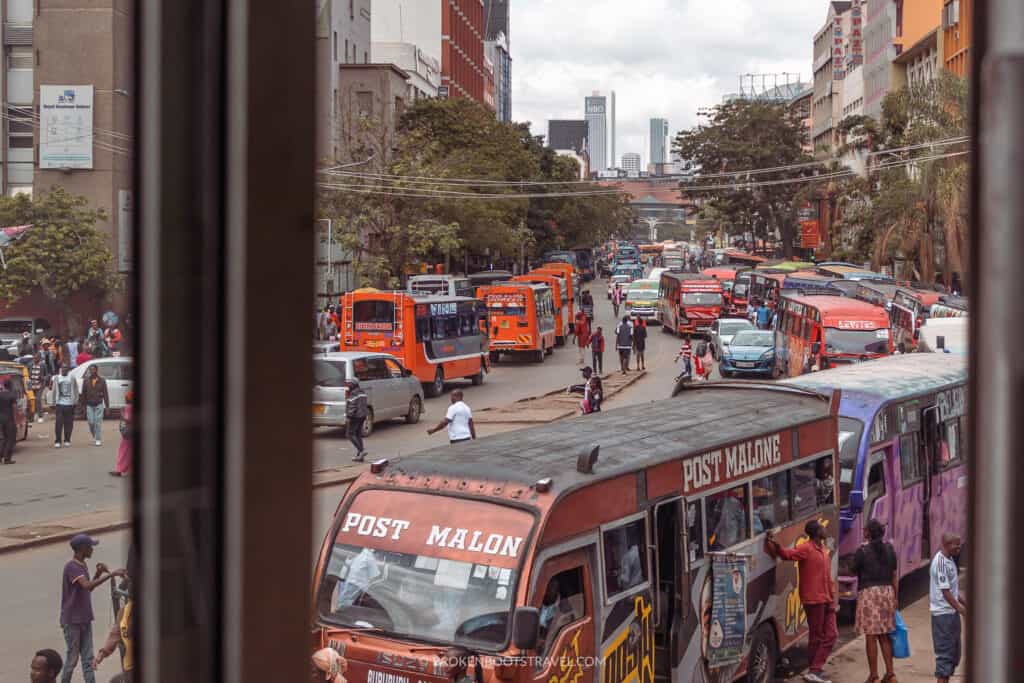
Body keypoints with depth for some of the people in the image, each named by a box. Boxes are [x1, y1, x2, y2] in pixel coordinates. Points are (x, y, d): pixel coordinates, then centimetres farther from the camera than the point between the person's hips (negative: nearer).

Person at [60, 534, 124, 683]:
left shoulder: (82, 565, 10)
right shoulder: (72, 567, -18)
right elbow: (87, 586, -32)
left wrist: (98, 574, 3)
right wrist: (111, 574, -35)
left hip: (85, 619, 8)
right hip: (72, 621, -8)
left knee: (88, 658, 4)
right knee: (72, 657, 1)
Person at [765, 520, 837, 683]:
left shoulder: (823, 549, 15)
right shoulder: (806, 548, -11)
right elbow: (788, 554, -27)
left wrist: (832, 597, 17)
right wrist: (776, 545, -48)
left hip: (826, 600, 9)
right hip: (813, 600, -9)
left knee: (831, 634, 7)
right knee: (816, 636, -2)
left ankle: (816, 669, 13)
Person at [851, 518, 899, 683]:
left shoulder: (862, 550, -9)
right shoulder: (889, 548, 6)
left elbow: (853, 570, 1)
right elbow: (895, 575, 9)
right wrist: (895, 597, 15)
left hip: (868, 592, -5)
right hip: (887, 592, 5)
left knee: (871, 636, 0)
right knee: (885, 636, 14)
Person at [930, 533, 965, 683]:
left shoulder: (950, 560, 11)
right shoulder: (940, 562, -19)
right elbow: (944, 591, -21)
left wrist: (964, 603, 17)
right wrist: (961, 609, -18)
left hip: (952, 612, 10)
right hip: (943, 613, -10)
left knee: (954, 652, 15)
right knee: (945, 652, -6)